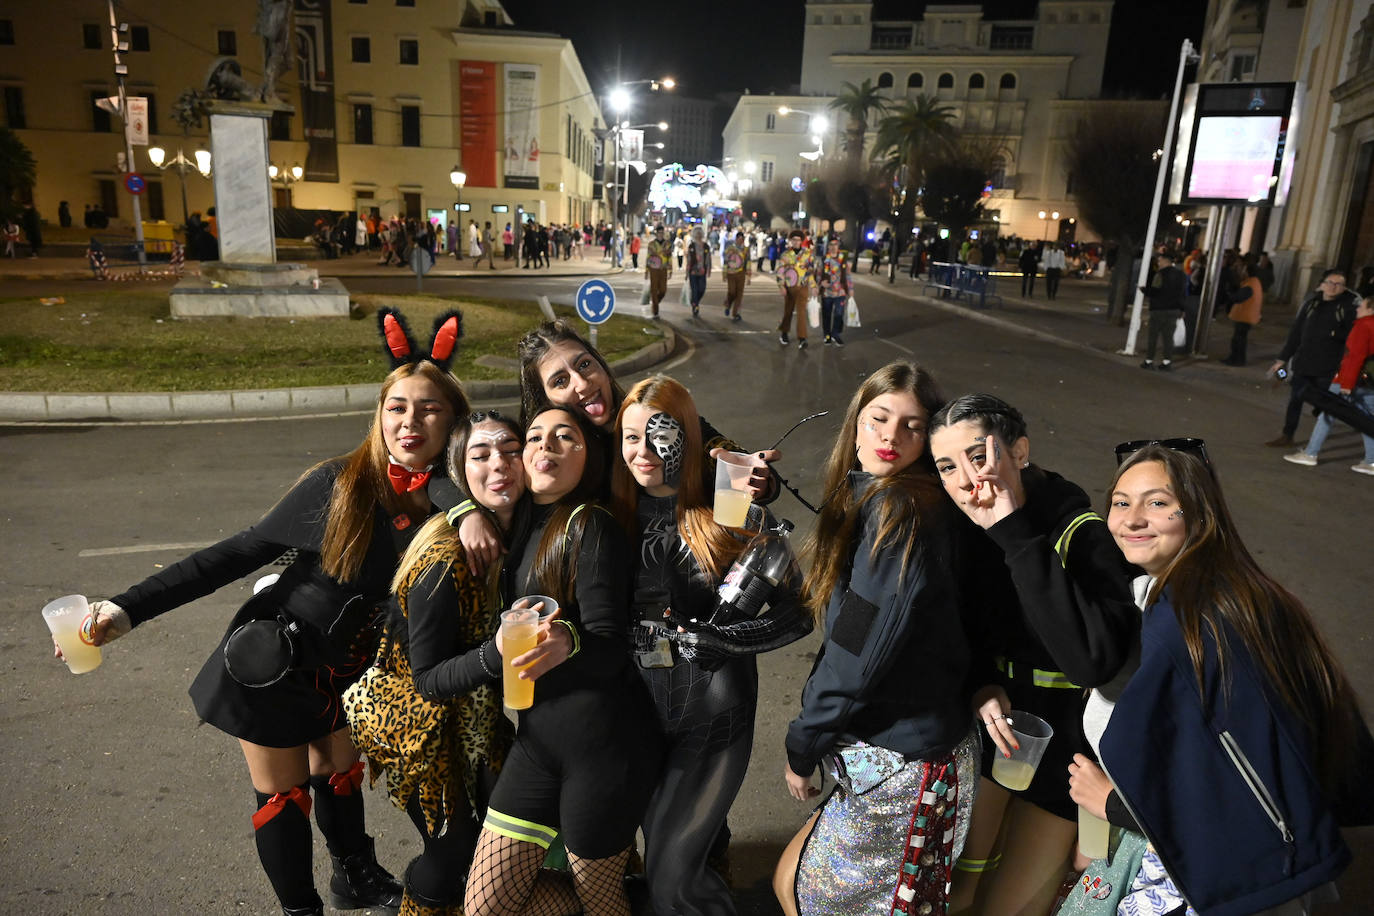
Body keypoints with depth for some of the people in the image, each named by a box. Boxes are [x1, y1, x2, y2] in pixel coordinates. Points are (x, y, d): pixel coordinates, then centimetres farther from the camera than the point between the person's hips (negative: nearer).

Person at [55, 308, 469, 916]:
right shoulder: (338, 484, -22)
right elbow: (241, 552, -17)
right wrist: (129, 609, -19)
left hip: (348, 674, 3)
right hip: (273, 665, -3)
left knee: (340, 774, 23)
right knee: (283, 796, 12)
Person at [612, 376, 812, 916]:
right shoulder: (616, 514, -1)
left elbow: (795, 614, -9)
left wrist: (720, 639, -17)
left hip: (713, 714, -4)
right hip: (638, 711, 4)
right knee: (661, 846, 20)